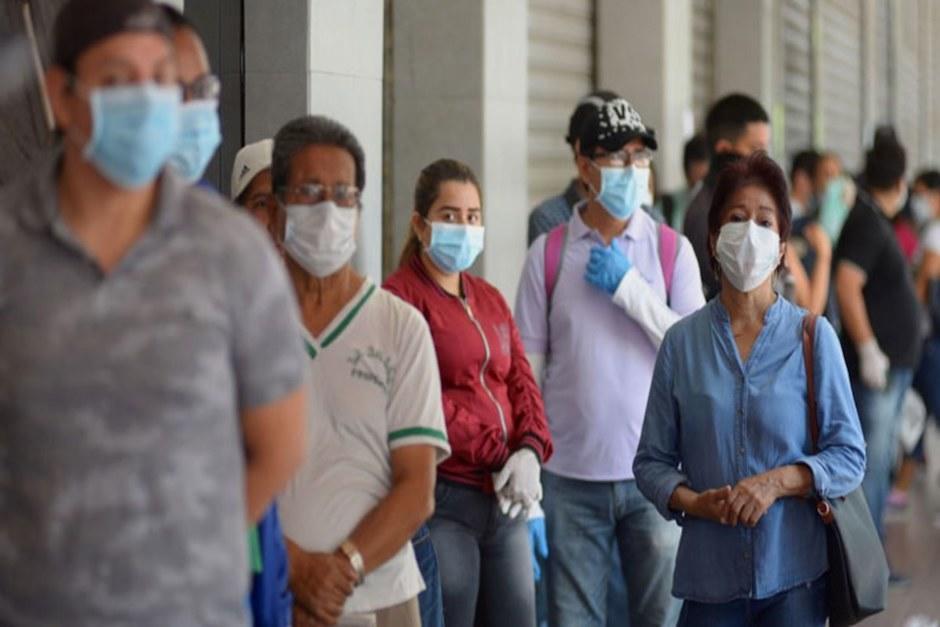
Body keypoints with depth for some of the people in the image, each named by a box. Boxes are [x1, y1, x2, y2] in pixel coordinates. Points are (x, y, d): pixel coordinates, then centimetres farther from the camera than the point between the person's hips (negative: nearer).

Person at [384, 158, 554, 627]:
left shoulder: (490, 299, 17)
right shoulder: (402, 296, -5)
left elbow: (522, 384, 11)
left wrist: (530, 452, -8)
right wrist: (497, 456, -15)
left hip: (506, 500, 7)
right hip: (443, 499, -7)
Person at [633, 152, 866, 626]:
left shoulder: (813, 336, -2)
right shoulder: (682, 342, 1)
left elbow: (850, 456, -1)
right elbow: (651, 461, 5)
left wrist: (778, 481, -15)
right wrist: (693, 502, -13)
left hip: (795, 572, -1)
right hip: (710, 574, 1)